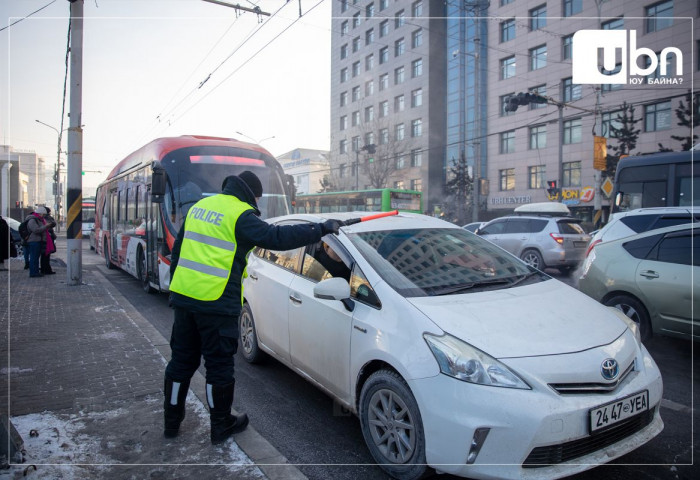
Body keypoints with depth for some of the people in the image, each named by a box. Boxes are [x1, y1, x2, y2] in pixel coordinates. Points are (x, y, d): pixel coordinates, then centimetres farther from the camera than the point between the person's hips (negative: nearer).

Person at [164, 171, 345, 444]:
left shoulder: (200, 206, 14)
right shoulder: (240, 214, -10)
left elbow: (178, 248, 18)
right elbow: (275, 237, -20)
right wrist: (322, 229, -14)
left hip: (182, 297, 8)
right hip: (216, 302, -7)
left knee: (181, 360, 19)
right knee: (219, 365, 7)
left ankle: (171, 421, 32)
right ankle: (221, 425, 22)